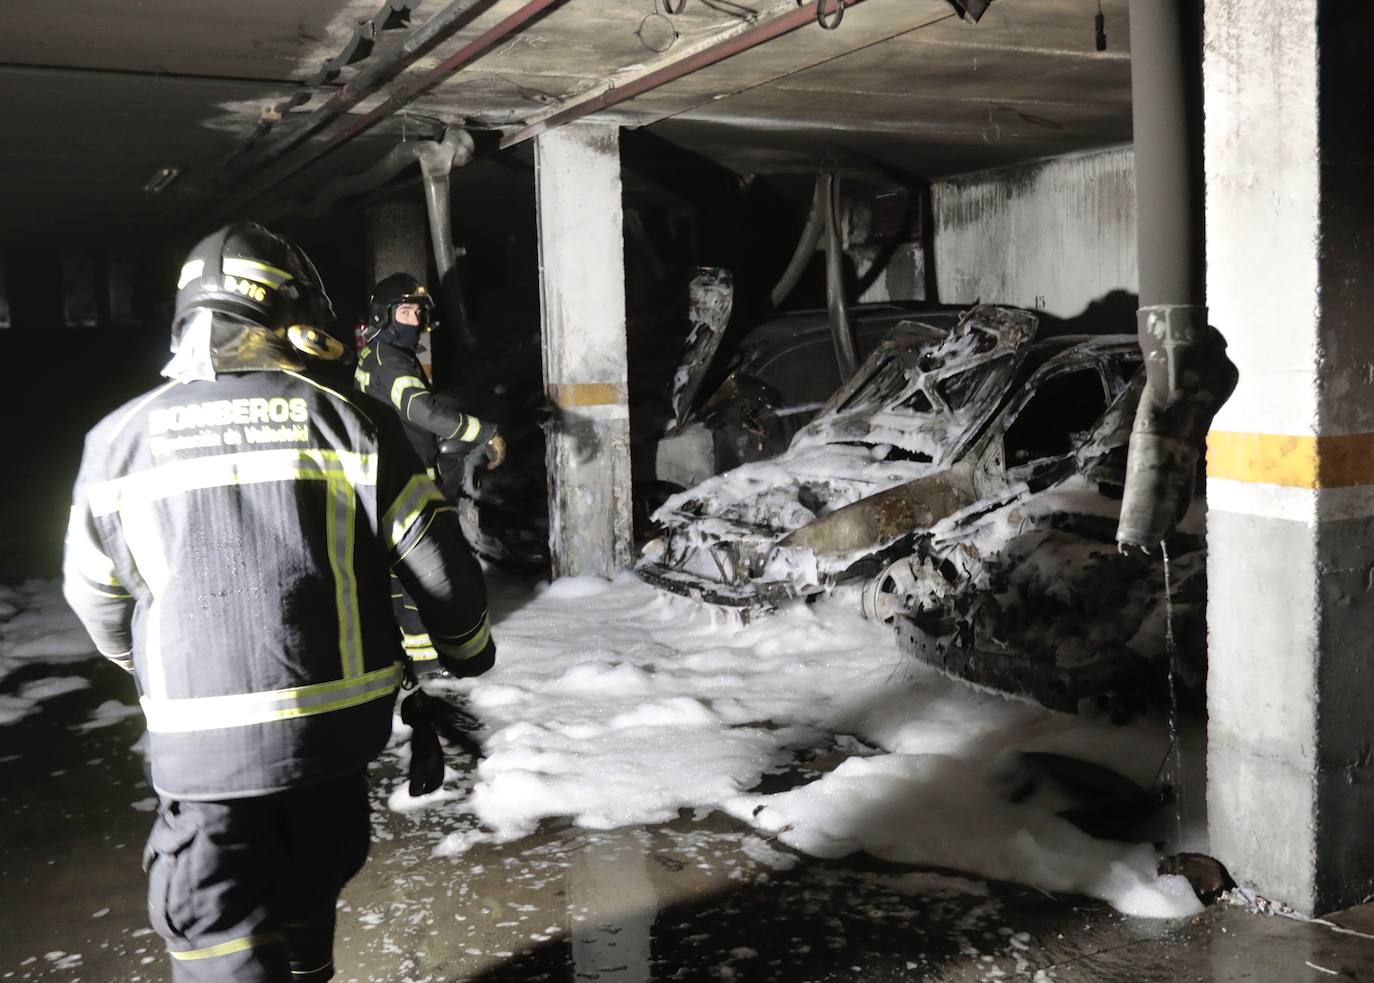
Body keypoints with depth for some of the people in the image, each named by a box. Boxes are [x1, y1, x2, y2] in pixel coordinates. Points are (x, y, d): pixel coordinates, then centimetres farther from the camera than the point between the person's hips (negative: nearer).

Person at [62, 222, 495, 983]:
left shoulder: (121, 437, -2)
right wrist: (469, 649, 15)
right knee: (307, 898, 26)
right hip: (338, 720, 2)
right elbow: (437, 564, -4)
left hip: (205, 739, -2)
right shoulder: (350, 420, -5)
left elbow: (97, 598, 10)